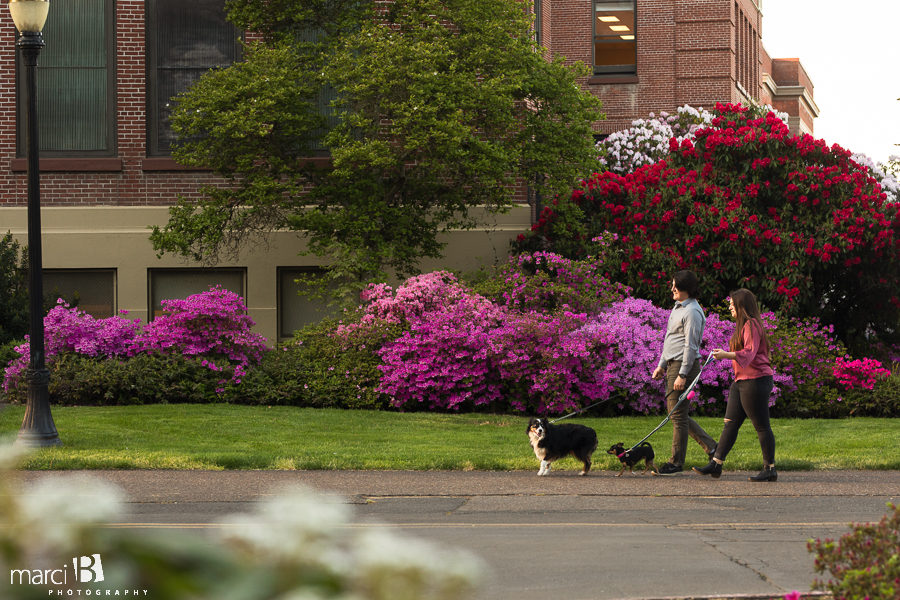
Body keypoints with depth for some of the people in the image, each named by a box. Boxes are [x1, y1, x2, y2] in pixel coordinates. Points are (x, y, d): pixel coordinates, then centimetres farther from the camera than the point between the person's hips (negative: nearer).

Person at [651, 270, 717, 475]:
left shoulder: (692, 312, -15)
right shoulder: (678, 308, 16)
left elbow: (690, 346, -18)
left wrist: (682, 375, -20)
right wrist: (662, 365, 20)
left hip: (685, 365, -10)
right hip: (673, 364, 10)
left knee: (678, 414, -5)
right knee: (674, 411, 13)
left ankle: (677, 462, 3)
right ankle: (710, 446, 18)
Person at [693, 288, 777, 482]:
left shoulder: (751, 325, -13)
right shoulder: (742, 325, 19)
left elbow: (749, 353, -24)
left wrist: (725, 355, -31)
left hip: (756, 380, -11)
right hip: (741, 381, 11)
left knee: (761, 426, -4)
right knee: (730, 423, 7)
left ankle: (770, 469, 3)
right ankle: (716, 464, 6)